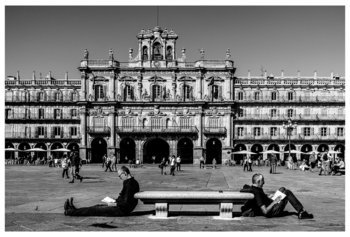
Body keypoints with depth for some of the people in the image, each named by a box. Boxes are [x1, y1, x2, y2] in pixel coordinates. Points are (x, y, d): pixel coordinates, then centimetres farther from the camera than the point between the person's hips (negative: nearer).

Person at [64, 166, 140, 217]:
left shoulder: (129, 184, -23)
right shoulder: (133, 182, 10)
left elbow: (126, 203, -26)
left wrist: (114, 201, -13)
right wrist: (116, 200, 6)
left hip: (121, 210, -10)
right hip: (123, 209, 10)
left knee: (95, 210, -3)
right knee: (98, 206, 13)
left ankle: (70, 211, 3)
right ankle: (74, 209, 19)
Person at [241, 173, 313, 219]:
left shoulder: (251, 188, -2)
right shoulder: (257, 193, -30)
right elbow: (265, 211, -31)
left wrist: (268, 197, 10)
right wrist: (274, 202, -20)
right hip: (273, 211, -10)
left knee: (282, 189, 18)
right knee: (287, 192, -4)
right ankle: (302, 211, 5)